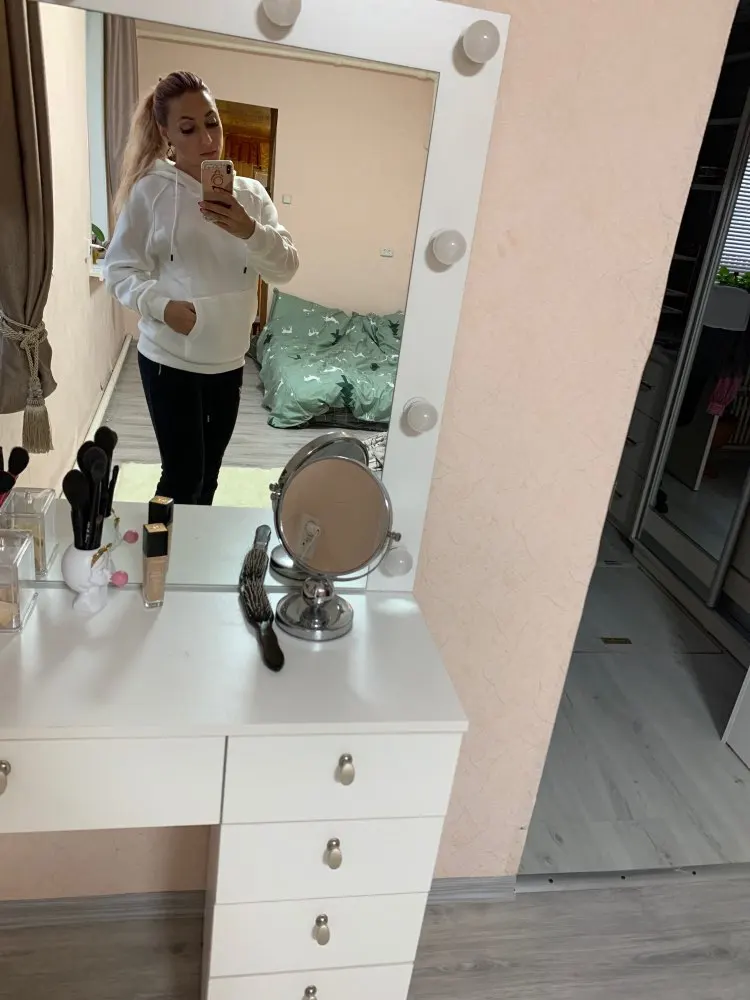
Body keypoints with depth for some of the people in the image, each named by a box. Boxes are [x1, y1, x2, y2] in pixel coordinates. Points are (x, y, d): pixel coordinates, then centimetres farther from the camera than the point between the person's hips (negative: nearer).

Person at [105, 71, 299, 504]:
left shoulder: (251, 194, 3)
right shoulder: (150, 191, -8)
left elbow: (286, 269, -5)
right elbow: (119, 268, -6)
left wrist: (250, 231, -24)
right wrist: (161, 304, -25)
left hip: (229, 360, 5)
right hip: (170, 360, -4)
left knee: (209, 472, 17)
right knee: (184, 475, -3)